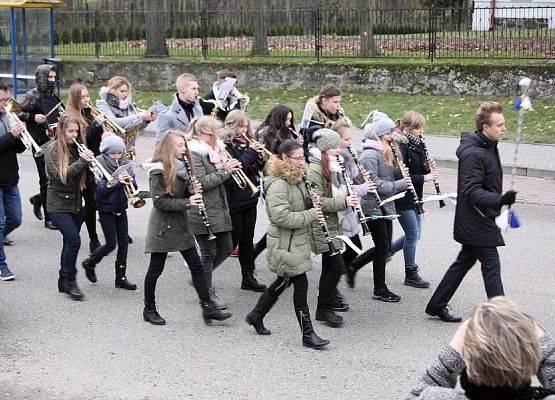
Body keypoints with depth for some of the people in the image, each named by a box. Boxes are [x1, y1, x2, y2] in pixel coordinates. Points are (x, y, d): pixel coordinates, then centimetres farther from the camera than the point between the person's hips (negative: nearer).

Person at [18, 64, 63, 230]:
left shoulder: (54, 96, 15)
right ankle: (49, 218, 6)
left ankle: (38, 199, 33)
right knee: (47, 179, -3)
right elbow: (17, 113, -7)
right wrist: (33, 117, -18)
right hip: (40, 144, -6)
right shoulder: (32, 96, -5)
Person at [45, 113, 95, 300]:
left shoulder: (77, 148, 8)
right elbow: (61, 175, -18)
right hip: (58, 205, -6)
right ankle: (69, 280, 0)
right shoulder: (53, 150, -7)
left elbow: (83, 176, 10)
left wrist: (90, 160, -10)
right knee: (74, 241, -14)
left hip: (76, 204, 6)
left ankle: (64, 281, 21)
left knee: (70, 243, 9)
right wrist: (82, 162, -26)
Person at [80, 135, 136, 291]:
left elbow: (133, 186, 4)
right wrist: (116, 182, -30)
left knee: (124, 242, 4)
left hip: (121, 209, 5)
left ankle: (121, 277, 13)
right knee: (111, 244, -5)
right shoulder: (99, 165, -12)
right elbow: (99, 190, -20)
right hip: (106, 210, -5)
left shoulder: (125, 164, 3)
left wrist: (129, 182, -18)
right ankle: (90, 263, 21)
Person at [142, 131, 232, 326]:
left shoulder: (181, 167, 9)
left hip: (180, 224, 8)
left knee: (196, 265, 5)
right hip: (163, 226, -8)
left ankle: (208, 307, 8)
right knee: (156, 269, 5)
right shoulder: (158, 170, -15)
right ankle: (149, 310, 19)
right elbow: (159, 201, -20)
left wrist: (194, 192, -4)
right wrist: (187, 202, -24)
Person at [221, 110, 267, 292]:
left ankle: (248, 278, 20)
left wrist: (261, 158, -5)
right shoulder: (225, 145, -11)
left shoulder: (246, 143, 11)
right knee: (232, 241, -2)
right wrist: (251, 152, -20)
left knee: (247, 240, 12)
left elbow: (255, 169, 15)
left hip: (250, 197, 7)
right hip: (233, 200, -7)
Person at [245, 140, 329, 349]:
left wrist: (313, 204, 6)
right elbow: (280, 216, -27)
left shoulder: (296, 179, 10)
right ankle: (308, 334, 3)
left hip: (297, 239, 10)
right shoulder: (278, 184, -20)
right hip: (285, 243, -10)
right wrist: (310, 215, -23)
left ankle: (256, 316, 35)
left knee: (283, 281, 19)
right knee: (301, 284, -6)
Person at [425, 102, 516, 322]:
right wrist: (499, 200, -39)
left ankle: (436, 305, 26)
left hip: (479, 220, 10)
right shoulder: (473, 154, -23)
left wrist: (502, 199, 26)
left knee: (464, 262, 17)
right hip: (477, 223, -10)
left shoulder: (488, 147, 10)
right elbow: (471, 191, -28)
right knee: (491, 267, -5)